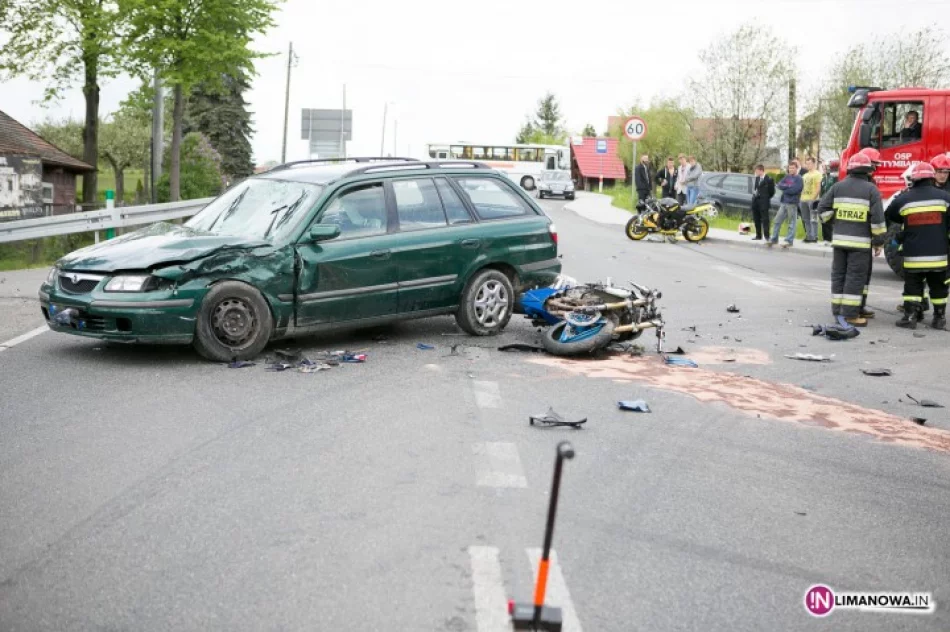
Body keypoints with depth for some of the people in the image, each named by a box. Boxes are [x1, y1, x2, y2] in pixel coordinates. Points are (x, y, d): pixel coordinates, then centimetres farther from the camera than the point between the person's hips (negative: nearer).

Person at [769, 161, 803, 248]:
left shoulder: (799, 179, -5)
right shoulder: (787, 177, 14)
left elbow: (794, 190, -17)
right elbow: (779, 185, 2)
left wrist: (784, 189, -5)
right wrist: (788, 186, -12)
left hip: (792, 204, -6)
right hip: (783, 203, 6)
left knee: (791, 223, 0)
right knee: (777, 221, 7)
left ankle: (789, 241, 2)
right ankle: (774, 239, 15)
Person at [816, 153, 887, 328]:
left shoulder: (838, 187, 5)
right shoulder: (871, 190, -5)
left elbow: (823, 209, 4)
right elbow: (878, 218, -7)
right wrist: (879, 240, 0)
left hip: (840, 239, 4)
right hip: (860, 241, -4)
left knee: (839, 275, 11)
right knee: (855, 277, -2)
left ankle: (838, 311, 14)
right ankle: (850, 315, -4)